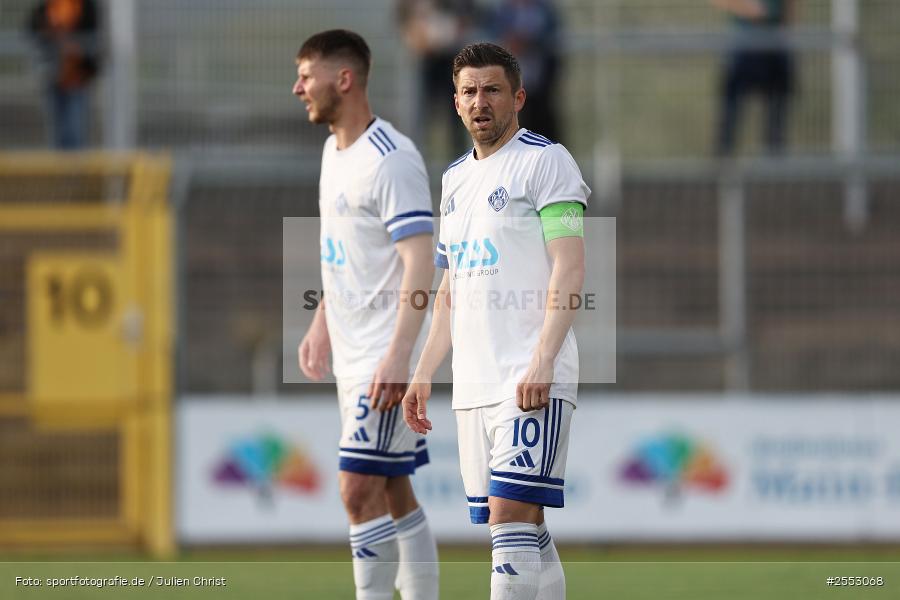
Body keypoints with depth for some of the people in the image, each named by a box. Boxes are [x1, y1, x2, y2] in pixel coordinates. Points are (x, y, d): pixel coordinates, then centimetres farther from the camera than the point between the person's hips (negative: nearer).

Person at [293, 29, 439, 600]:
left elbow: (420, 263, -21)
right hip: (352, 354, 10)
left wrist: (399, 356, -26)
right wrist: (322, 324, 24)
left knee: (360, 489, -13)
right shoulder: (335, 151, 13)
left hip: (387, 357, -10)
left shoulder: (391, 159, -16)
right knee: (394, 493, 11)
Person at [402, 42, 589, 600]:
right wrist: (424, 374, 18)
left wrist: (542, 363, -21)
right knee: (524, 529, 7)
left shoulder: (544, 160, -4)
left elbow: (569, 270, -12)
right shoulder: (456, 177, 20)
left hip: (534, 381, -8)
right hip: (474, 385, 8)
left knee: (511, 513, -16)